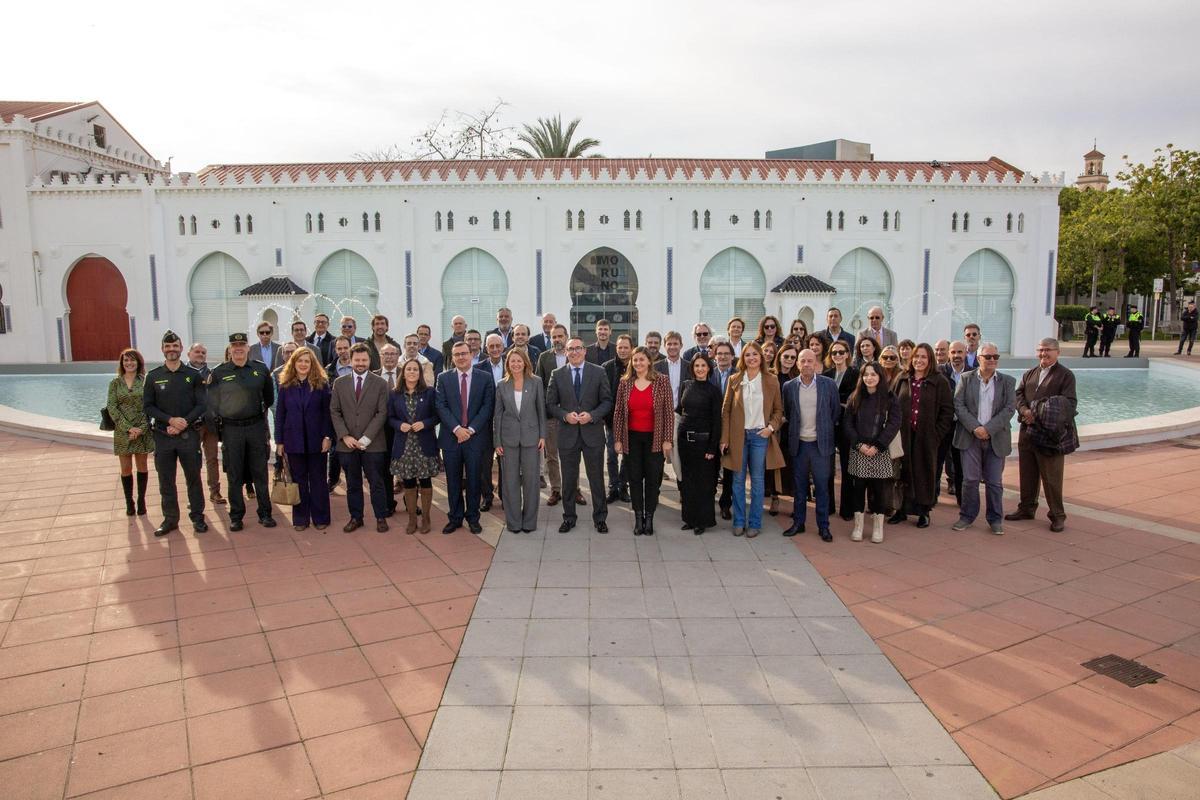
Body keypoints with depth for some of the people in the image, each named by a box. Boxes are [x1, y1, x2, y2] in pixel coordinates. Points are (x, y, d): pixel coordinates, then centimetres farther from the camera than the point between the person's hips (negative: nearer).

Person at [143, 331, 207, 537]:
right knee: (166, 480, 7)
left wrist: (184, 423, -14)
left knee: (193, 477, 5)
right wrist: (170, 420, -13)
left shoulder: (193, 375, 2)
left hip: (189, 435, -1)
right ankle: (170, 519, 17)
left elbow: (201, 405, -1)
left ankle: (197, 516, 16)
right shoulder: (153, 376, 4)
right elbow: (148, 406, 1)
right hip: (163, 435, 1)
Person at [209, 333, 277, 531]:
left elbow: (269, 396, 15)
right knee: (234, 475, 7)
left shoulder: (260, 369, 2)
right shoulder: (219, 373, -1)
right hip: (231, 429, -1)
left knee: (260, 472, 7)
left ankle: (265, 513, 16)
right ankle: (236, 516, 16)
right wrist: (218, 425, 4)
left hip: (256, 426, 1)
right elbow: (212, 403, 5)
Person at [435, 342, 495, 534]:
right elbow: (441, 406, -2)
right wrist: (457, 428, -14)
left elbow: (487, 407, -3)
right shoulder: (443, 378, 5)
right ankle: (455, 518, 19)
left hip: (475, 437, -1)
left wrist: (471, 429, -12)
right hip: (451, 437, 1)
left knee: (473, 480, 6)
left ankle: (473, 518, 18)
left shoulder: (485, 379, 2)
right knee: (453, 481, 8)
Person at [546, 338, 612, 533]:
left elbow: (607, 401, 0)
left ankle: (600, 518, 19)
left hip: (593, 432, -1)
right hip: (567, 434, 1)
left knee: (596, 477, 7)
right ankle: (569, 518, 22)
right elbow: (550, 403, 4)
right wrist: (565, 415, -13)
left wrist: (592, 415, -15)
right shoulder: (557, 375, 3)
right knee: (569, 479, 9)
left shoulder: (598, 372, 1)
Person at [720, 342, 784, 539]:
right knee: (738, 479, 6)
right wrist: (724, 439, -2)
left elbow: (778, 410, 7)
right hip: (738, 435, 1)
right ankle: (739, 521, 16)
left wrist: (771, 427, -11)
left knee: (757, 480, 5)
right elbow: (726, 410, 3)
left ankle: (754, 523, 14)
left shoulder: (771, 381, 1)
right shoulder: (734, 380, 2)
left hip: (760, 435, 0)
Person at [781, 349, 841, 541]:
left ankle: (823, 526, 13)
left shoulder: (828, 385, -4)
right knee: (799, 486, 10)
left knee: (822, 486, 4)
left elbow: (836, 411, 6)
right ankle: (798, 523, 21)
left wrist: (827, 430, 8)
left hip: (821, 444, -1)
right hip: (798, 444, 2)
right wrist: (795, 430, 10)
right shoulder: (789, 386, 0)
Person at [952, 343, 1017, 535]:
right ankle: (967, 516, 14)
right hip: (970, 437, 0)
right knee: (970, 479, 1)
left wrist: (988, 429, -14)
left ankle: (995, 519, 17)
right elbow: (958, 405, -2)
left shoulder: (1008, 381, 5)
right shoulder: (966, 378, 4)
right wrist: (975, 427, -14)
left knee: (994, 481, 5)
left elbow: (1009, 409, -3)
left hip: (996, 438, 1)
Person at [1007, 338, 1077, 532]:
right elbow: (1018, 394, 7)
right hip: (1027, 431, 6)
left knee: (1051, 477, -2)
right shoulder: (1029, 374, 16)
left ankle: (1057, 516, 8)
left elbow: (1069, 403, -10)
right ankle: (1027, 508, 27)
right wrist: (1025, 411, -14)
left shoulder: (1065, 375, -2)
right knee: (1027, 473, 14)